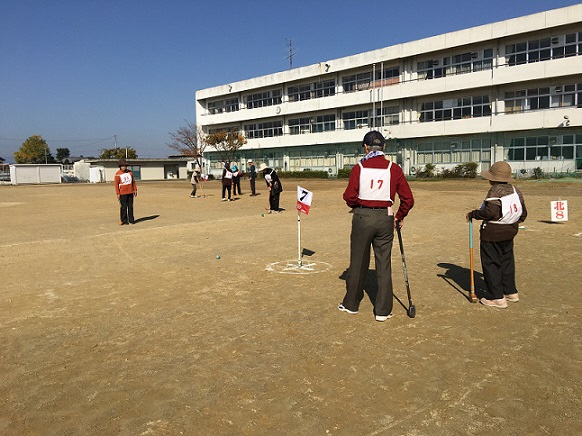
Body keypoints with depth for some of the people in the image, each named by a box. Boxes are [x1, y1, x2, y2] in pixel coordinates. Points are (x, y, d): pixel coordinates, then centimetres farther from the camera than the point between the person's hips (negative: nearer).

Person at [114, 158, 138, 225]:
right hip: (122, 193, -4)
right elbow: (116, 184, -7)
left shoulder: (130, 172, 8)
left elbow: (133, 182, 12)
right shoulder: (117, 174, -6)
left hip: (130, 192, 4)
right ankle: (124, 220, 8)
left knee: (130, 206, 8)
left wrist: (135, 190, 8)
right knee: (123, 207, -1)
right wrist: (118, 193, -12)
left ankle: (131, 219, 15)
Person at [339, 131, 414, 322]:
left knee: (358, 262, 12)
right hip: (385, 218, 1)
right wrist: (399, 217, 14)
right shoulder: (394, 168, 0)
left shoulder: (359, 167, -6)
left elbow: (349, 196, -11)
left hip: (362, 218, -1)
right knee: (384, 264, 9)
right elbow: (408, 199, -2)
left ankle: (351, 304, 25)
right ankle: (383, 310, 14)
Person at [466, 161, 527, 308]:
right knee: (506, 261, 21)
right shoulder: (515, 190, 6)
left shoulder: (495, 191, -18)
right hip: (510, 231, 9)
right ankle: (511, 292, 32)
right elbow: (523, 213, 10)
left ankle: (496, 297, 7)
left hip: (493, 233, -8)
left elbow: (490, 212, -28)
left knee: (491, 263, 2)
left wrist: (473, 214, -14)